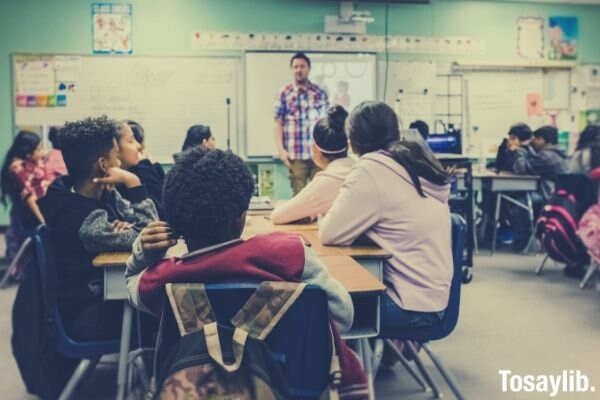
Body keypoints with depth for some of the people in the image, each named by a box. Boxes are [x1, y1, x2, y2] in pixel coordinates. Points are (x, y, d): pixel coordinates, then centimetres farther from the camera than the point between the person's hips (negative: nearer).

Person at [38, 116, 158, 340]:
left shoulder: (103, 193, -2)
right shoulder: (86, 221, -28)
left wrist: (128, 227, -21)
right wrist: (133, 184, -28)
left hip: (104, 290, 7)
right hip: (88, 316, -7)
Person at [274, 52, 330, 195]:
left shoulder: (320, 93, 9)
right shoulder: (285, 93, 4)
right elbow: (278, 123, 2)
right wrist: (281, 149, -6)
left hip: (319, 153, 2)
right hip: (296, 154, -2)